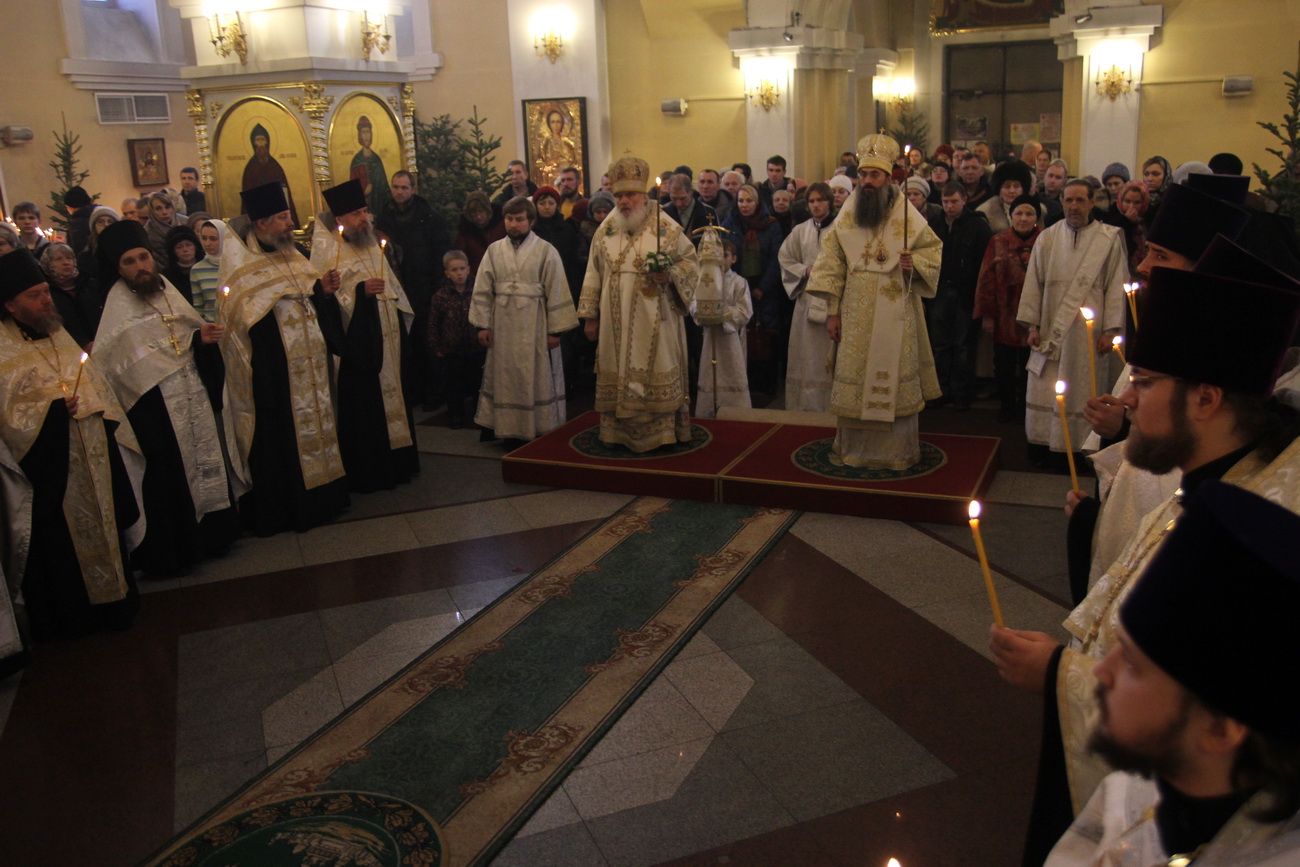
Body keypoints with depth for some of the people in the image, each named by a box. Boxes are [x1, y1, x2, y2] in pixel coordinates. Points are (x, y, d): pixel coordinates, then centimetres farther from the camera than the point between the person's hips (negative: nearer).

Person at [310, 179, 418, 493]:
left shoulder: (371, 242, 13)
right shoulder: (326, 249, -10)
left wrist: (402, 320, 16)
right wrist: (360, 291, -25)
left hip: (387, 339, 7)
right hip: (357, 344, -7)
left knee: (393, 401, 13)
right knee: (364, 409, -2)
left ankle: (395, 464, 24)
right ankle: (366, 473, 9)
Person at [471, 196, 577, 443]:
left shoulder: (546, 251, -4)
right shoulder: (494, 250, 5)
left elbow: (556, 292, -6)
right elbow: (483, 291, 6)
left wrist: (555, 329, -9)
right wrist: (483, 324, 1)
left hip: (535, 326, -3)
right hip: (503, 325, 3)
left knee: (537, 379, 2)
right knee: (506, 377, 8)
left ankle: (541, 429, 11)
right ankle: (508, 428, 17)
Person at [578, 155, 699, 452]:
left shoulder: (667, 227, -5)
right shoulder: (605, 230, 6)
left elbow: (691, 259, 1)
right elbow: (594, 275, 9)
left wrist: (670, 275, -19)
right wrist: (590, 315, 7)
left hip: (654, 321, -3)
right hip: (617, 322, 3)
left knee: (656, 375, 2)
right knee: (617, 376, 7)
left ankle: (661, 431, 12)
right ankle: (620, 431, 18)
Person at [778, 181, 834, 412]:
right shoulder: (800, 231, 8)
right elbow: (785, 259, 13)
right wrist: (805, 270, -2)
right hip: (807, 299, 3)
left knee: (832, 356, -2)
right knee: (807, 356, 5)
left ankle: (831, 405, 6)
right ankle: (805, 405, 13)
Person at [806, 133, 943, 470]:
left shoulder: (907, 217, -2)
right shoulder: (846, 216, 4)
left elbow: (934, 250, 7)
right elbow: (831, 264, 3)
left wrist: (914, 262, -15)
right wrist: (832, 311, -2)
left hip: (895, 317, -2)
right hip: (855, 317, 2)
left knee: (893, 382, 1)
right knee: (853, 382, 5)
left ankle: (895, 451, 14)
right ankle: (852, 448, 19)